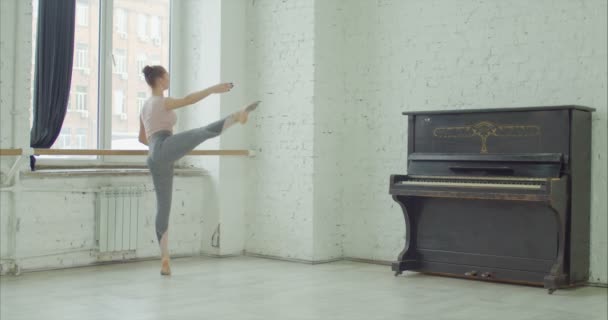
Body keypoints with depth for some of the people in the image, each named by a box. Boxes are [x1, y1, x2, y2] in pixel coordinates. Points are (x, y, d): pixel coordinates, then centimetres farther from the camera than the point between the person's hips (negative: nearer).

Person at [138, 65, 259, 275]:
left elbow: (142, 138, 37)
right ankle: (237, 116, -52)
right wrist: (213, 89, -17)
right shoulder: (162, 102, 3)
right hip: (164, 150, -8)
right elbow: (188, 99, -14)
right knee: (203, 132, -26)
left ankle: (164, 261, 9)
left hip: (155, 161, 8)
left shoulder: (145, 106, 28)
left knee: (163, 207, 8)